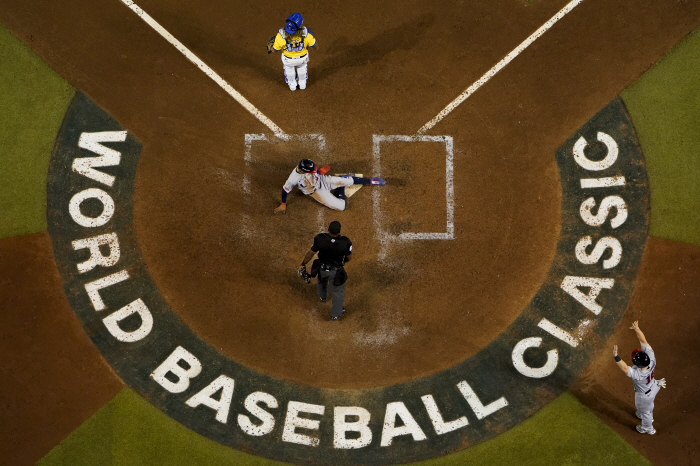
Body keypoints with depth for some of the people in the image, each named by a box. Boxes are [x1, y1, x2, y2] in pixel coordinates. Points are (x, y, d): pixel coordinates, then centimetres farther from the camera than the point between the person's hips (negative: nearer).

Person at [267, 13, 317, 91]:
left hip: (288, 59, -1)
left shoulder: (281, 35, -38)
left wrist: (270, 43, 2)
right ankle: (302, 84, 61)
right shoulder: (305, 32, -37)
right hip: (303, 57, 1)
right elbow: (314, 45, -19)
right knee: (302, 67, 37)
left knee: (289, 69, 36)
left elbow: (275, 49, -20)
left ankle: (292, 85, 60)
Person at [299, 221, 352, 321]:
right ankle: (335, 314, 42)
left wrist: (303, 264, 4)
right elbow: (349, 257, -12)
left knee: (321, 280, 36)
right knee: (338, 291, 24)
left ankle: (323, 296, 67)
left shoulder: (319, 239, -30)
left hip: (322, 268, 2)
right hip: (336, 271, -2)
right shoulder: (345, 242, -31)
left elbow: (310, 253, -14)